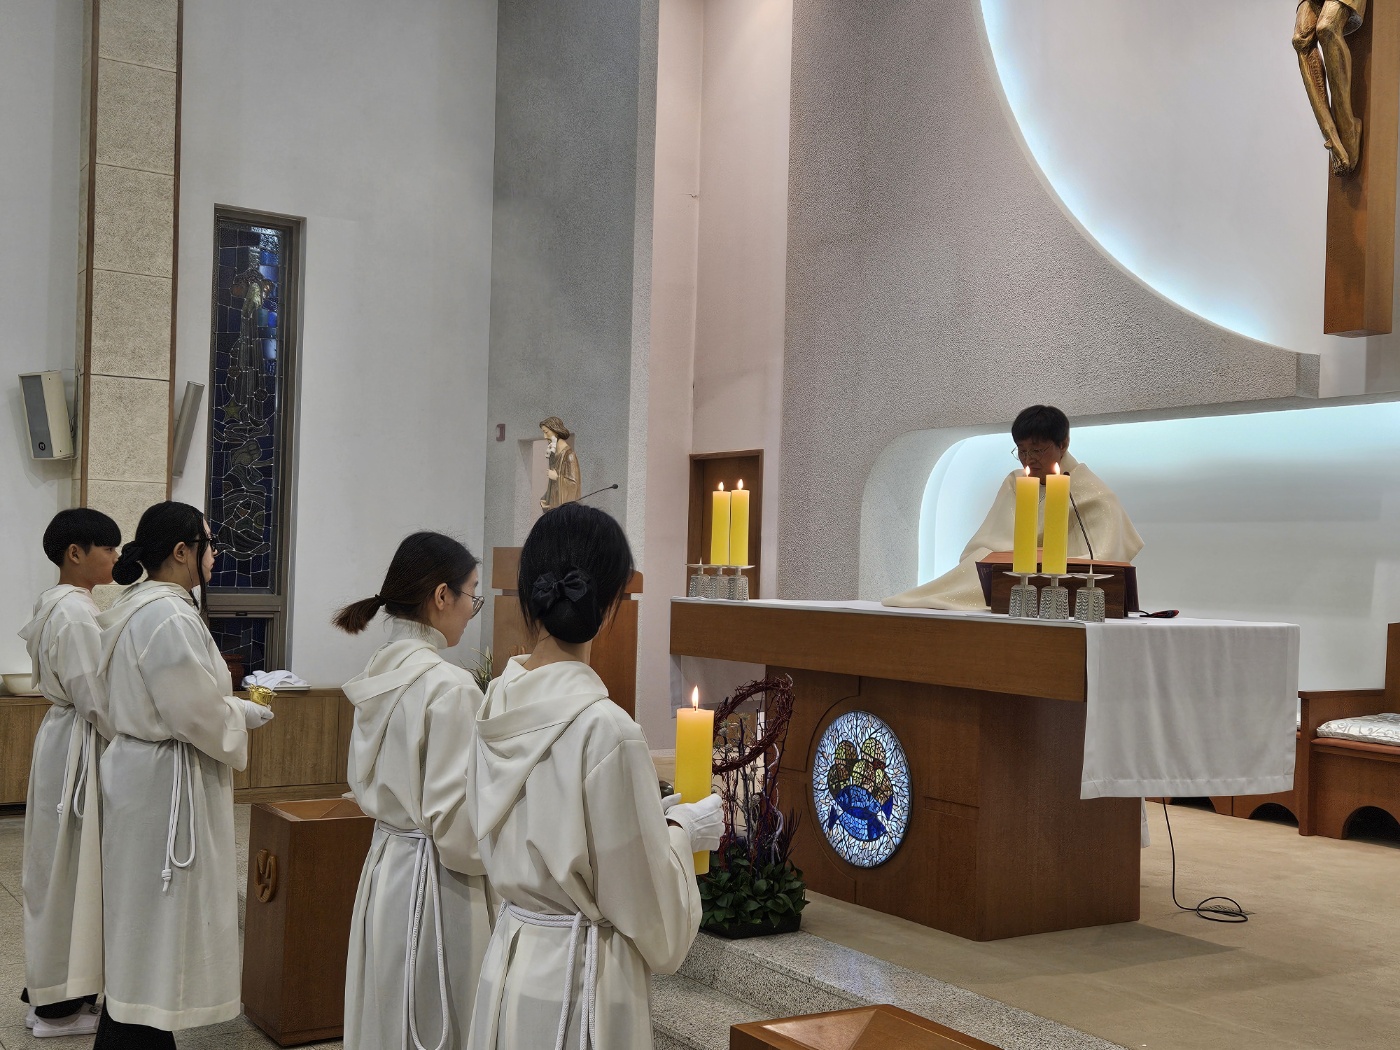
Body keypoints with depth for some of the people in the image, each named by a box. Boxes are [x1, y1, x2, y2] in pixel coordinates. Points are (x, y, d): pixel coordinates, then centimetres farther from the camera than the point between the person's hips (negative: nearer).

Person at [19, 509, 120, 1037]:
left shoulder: (56, 604, 11)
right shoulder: (77, 612, -20)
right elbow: (96, 699, -22)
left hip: (62, 736, 10)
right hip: (79, 749, -10)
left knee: (60, 869, 16)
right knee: (71, 870, -1)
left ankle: (50, 989, 27)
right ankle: (59, 1004, 10)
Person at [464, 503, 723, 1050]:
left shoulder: (497, 704, -3)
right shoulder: (606, 729, -24)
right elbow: (643, 897, -16)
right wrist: (681, 831, 2)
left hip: (507, 961, 7)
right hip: (580, 975, -7)